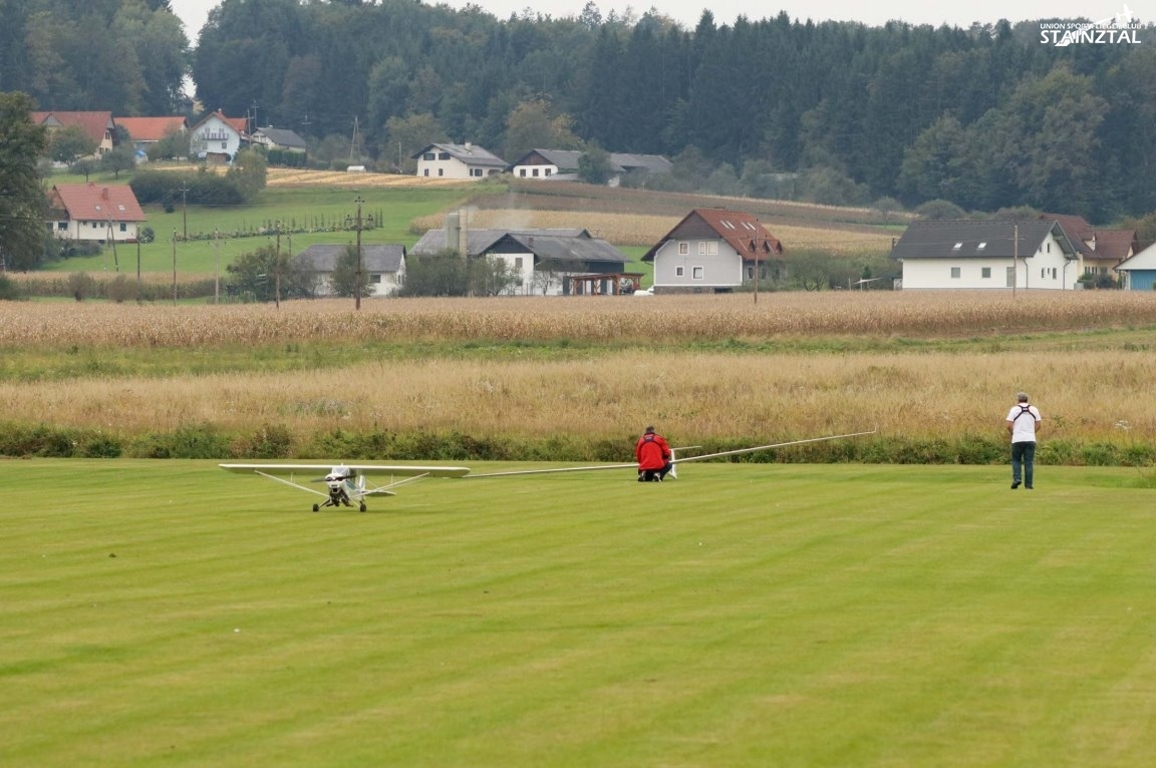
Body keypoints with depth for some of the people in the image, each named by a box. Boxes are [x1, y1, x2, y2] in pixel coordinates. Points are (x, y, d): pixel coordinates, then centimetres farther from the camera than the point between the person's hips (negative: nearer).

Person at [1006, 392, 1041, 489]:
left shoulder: (1014, 409, -2)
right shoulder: (1034, 409, 7)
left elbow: (1009, 426, -7)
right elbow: (1038, 426, 6)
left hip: (1018, 440, -2)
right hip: (1031, 439, 2)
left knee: (1016, 460, 11)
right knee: (1029, 462, 5)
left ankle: (1017, 478, -8)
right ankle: (1028, 484, 3)